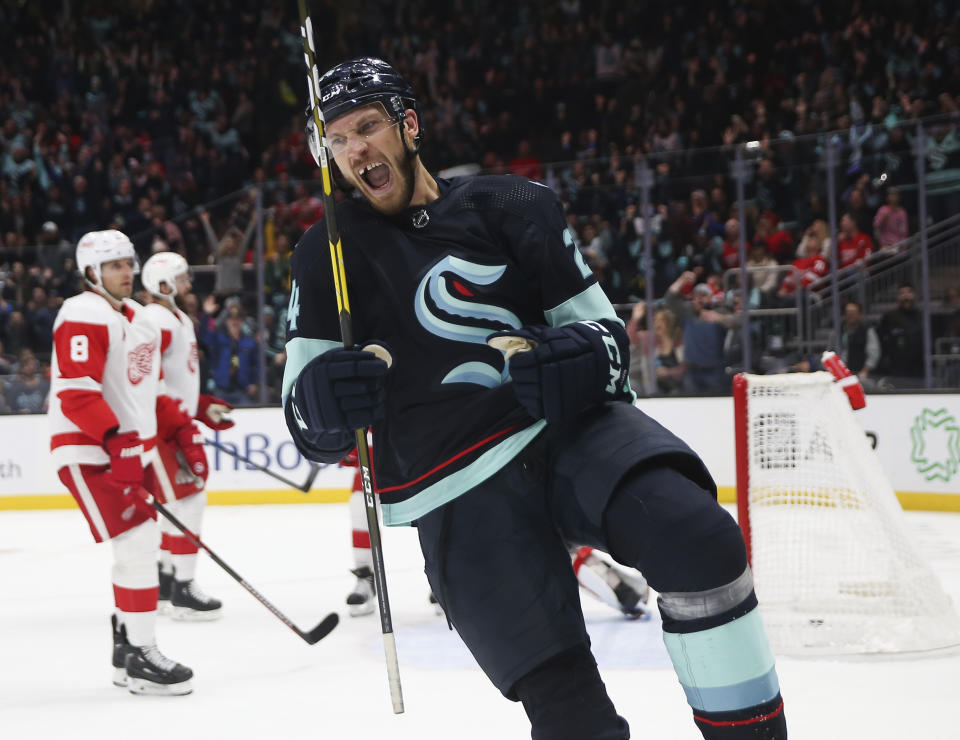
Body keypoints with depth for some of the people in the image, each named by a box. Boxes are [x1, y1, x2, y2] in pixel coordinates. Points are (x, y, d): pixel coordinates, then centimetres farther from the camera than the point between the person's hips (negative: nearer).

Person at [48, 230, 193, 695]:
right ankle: (140, 657, -13)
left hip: (129, 449, 10)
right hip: (88, 453, -10)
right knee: (137, 542, -17)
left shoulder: (138, 318, 16)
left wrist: (166, 442, 21)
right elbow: (76, 391, -24)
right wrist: (115, 440, -31)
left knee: (141, 544, 15)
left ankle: (125, 647, 26)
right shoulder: (83, 316, -15)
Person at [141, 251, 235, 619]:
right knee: (189, 498, -12)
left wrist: (204, 407, 15)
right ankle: (181, 590, -9)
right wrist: (182, 425, -25)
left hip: (176, 421, 11)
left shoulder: (181, 320, 19)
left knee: (178, 499, 15)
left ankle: (162, 579, 25)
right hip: (158, 425, -11)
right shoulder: (155, 321, -16)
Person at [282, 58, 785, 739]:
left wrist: (586, 355, -14)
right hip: (459, 493, 0)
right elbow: (309, 425, 9)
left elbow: (603, 328, 11)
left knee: (697, 539, -30)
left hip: (568, 427, 1)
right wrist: (322, 405, -16)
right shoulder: (327, 258, 10)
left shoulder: (511, 206, 8)